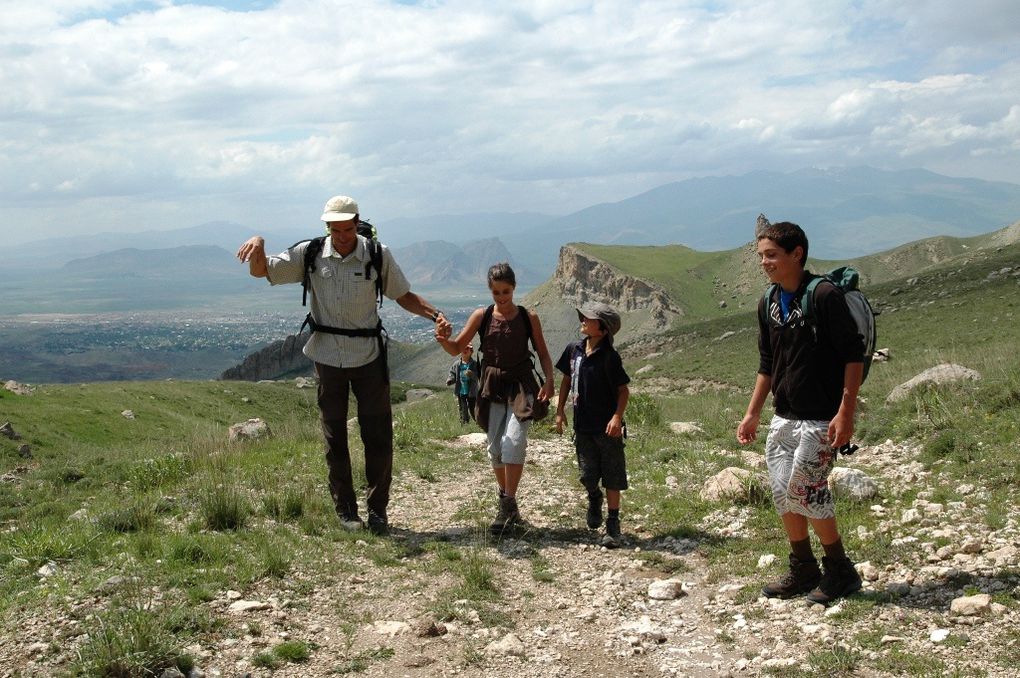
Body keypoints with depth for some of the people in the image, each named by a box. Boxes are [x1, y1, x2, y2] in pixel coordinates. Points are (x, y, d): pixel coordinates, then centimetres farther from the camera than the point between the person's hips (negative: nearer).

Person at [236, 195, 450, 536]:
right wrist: (258, 244, -24)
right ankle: (346, 510, 19)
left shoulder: (378, 255, -5)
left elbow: (403, 296, 4)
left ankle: (377, 510, 15)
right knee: (335, 437, 8)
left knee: (379, 436, 1)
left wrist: (435, 315, -13)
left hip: (369, 355, 0)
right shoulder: (310, 254, -4)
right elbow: (261, 271, -3)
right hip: (328, 357, 1)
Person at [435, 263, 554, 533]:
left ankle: (508, 504, -13)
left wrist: (549, 380, -11)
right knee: (495, 448, 4)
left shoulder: (528, 317, 0)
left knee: (514, 441, -19)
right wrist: (444, 340, -21)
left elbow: (542, 353, 5)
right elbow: (457, 348, 2)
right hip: (492, 388, 2)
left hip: (521, 386, -2)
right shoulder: (482, 316, 1)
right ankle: (508, 506, 21)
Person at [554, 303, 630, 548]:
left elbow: (623, 390, -9)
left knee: (612, 477, 1)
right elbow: (567, 380, 15)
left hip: (607, 426, -4)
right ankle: (594, 498, 41)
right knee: (587, 474, 8)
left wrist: (617, 417, -20)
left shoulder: (609, 356, -13)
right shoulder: (574, 349, 3)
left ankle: (613, 525, 10)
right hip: (582, 424, 4)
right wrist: (560, 410, 13)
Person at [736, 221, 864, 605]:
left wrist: (846, 412, -20)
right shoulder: (768, 304, 9)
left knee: (805, 491, -9)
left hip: (821, 418, -8)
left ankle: (840, 572, 10)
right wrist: (752, 413, 15)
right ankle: (803, 570, 25)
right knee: (782, 494, 9)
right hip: (783, 417, 8)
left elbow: (854, 355, -15)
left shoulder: (824, 296, -15)